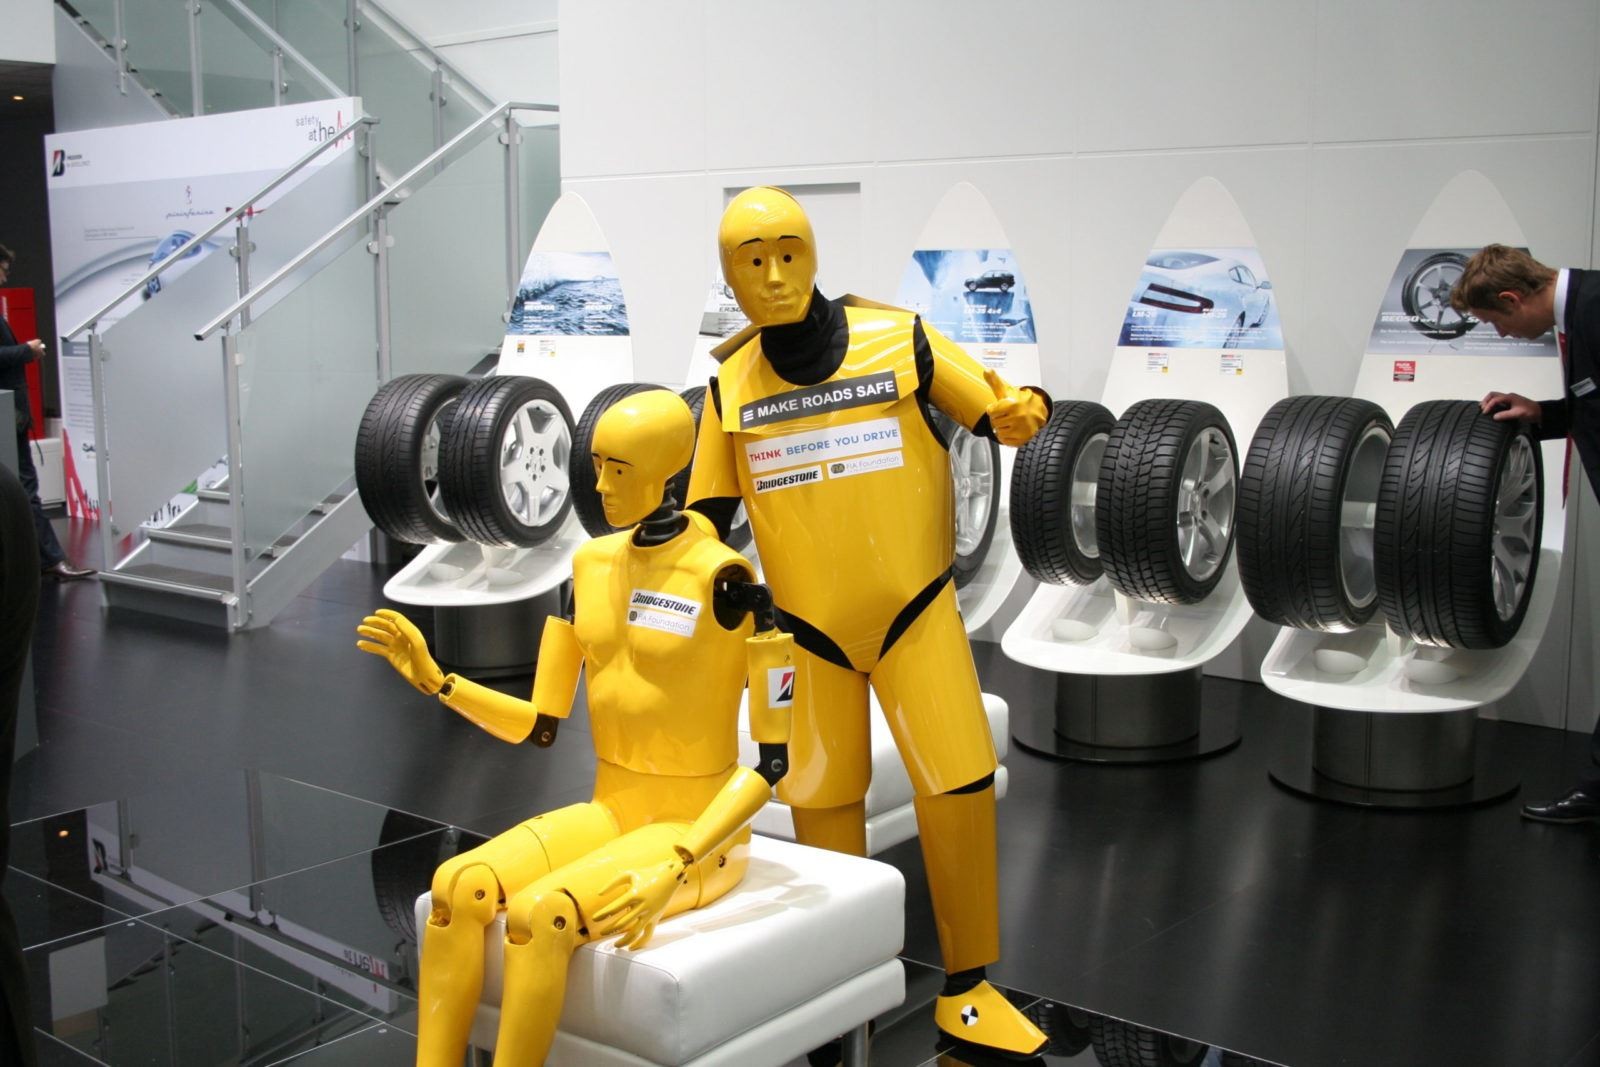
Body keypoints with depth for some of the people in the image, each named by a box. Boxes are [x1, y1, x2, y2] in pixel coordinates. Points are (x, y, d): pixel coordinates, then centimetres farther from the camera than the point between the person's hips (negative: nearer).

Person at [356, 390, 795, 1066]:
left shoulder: (723, 580, -17)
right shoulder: (590, 565, 4)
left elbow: (774, 758, -16)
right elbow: (539, 727, 8)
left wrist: (675, 869, -24)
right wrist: (433, 679, -5)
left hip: (698, 834, -6)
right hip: (609, 815, 6)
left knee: (538, 913, -30)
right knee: (456, 886, -20)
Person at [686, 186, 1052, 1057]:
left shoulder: (900, 339, -7)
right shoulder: (731, 383, 0)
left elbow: (1001, 407, -4)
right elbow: (708, 511, 8)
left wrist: (1019, 415, -23)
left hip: (914, 608, -2)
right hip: (807, 623, 2)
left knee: (959, 785, -9)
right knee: (821, 802, 10)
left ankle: (967, 989, 10)